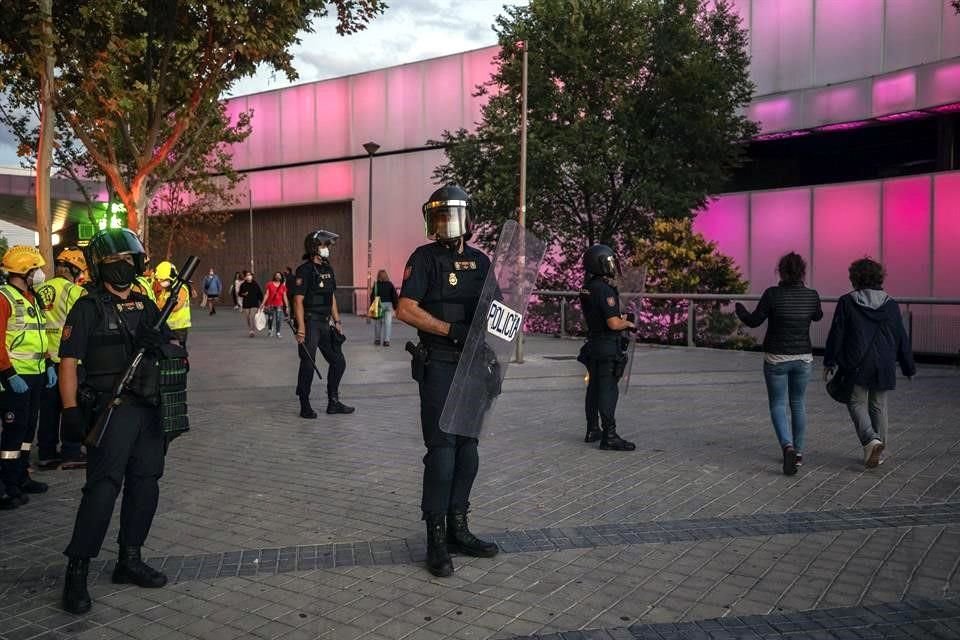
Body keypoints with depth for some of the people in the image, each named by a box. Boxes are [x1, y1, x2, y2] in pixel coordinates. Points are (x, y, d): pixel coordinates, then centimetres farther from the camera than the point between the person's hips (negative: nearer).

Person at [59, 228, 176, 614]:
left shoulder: (146, 304, 13)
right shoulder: (88, 309, -4)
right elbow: (68, 362, -8)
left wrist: (159, 343, -7)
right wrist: (71, 411, -16)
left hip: (149, 409, 6)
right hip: (111, 410, -6)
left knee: (145, 484, 10)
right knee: (103, 488, -10)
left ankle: (129, 560, 23)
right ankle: (76, 572, 0)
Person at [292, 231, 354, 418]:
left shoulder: (328, 269, 12)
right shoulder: (305, 270, -11)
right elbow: (298, 300, -15)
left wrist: (337, 321, 15)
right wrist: (301, 328, -21)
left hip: (325, 324, 8)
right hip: (310, 323, -8)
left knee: (338, 362, 10)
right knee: (308, 365, -1)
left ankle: (333, 402, 21)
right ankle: (305, 406, 10)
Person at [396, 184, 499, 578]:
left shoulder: (480, 261, 12)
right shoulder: (425, 258, -4)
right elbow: (405, 310, -13)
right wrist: (452, 330, -19)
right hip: (439, 365, -6)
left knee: (468, 449, 10)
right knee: (442, 449, -6)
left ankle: (458, 529, 22)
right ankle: (436, 539, 3)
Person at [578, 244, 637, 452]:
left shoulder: (586, 288, 8)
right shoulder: (605, 290, -21)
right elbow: (614, 324, -25)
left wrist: (620, 319, 14)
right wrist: (627, 323, -5)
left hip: (593, 345, 9)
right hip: (608, 348, -9)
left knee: (594, 388, 15)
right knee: (608, 391, -6)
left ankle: (592, 430, 25)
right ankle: (609, 436, -4)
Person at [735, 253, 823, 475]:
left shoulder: (772, 294, -15)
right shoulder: (812, 295, -5)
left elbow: (754, 321, -7)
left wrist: (739, 309, 13)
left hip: (776, 358, -3)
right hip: (803, 358, 3)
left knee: (778, 405, 7)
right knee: (798, 404, 18)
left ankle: (788, 446, -15)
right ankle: (798, 452, 24)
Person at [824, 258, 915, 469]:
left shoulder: (846, 302, -6)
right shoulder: (891, 305, 2)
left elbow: (836, 334, -4)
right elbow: (902, 339, 7)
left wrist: (829, 362, 4)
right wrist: (909, 368, 15)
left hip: (856, 365, -3)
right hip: (884, 367, 3)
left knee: (857, 403, 6)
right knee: (879, 407, 13)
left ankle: (871, 439, -16)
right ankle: (878, 451, 19)